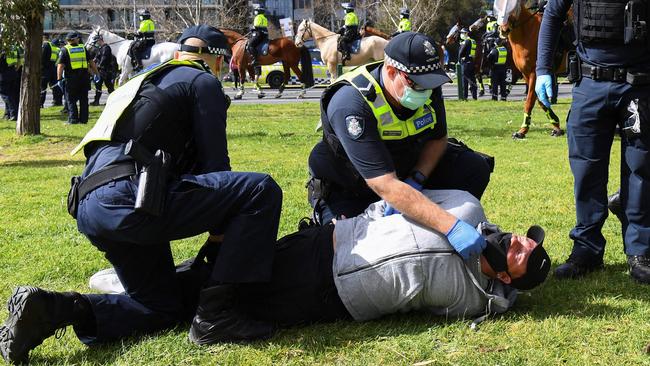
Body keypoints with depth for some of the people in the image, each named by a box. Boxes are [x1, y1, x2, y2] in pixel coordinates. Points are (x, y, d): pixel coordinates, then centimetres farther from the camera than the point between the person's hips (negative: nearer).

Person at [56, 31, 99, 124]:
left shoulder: (64, 50, 0)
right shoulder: (83, 48, 9)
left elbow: (60, 65, -8)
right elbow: (91, 62, 10)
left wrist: (59, 79, -9)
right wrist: (96, 74, 16)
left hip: (71, 78, -3)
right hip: (84, 77, 3)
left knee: (71, 99, 4)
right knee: (83, 99, 11)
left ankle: (73, 119, 0)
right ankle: (83, 119, 12)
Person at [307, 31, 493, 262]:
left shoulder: (427, 86, -17)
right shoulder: (351, 105, -37)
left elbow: (438, 139, 0)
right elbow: (386, 186, -44)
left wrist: (415, 181, -22)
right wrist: (451, 227, -50)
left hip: (407, 169, 5)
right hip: (349, 189, -5)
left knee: (475, 169, -12)